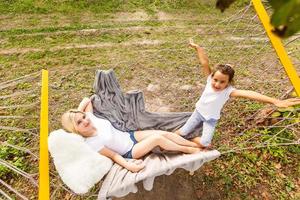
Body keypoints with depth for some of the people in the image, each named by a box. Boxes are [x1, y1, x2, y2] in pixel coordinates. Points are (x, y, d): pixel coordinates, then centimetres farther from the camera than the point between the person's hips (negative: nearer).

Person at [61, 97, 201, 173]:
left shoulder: (91, 117, -8)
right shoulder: (91, 144, -23)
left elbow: (87, 100, 7)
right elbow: (113, 155, -19)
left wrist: (78, 113, -6)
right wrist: (128, 165, -32)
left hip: (130, 136, 6)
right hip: (129, 152, -6)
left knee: (165, 133, -7)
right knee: (158, 138, -23)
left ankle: (196, 145, 7)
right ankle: (189, 150, 2)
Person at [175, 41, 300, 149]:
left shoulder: (228, 91, -30)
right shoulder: (210, 80, -21)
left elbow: (247, 94, -45)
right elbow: (205, 63, -30)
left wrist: (275, 101, -55)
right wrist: (197, 48, -37)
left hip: (210, 119, -2)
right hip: (198, 112, 2)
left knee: (204, 143, -15)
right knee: (181, 133, 3)